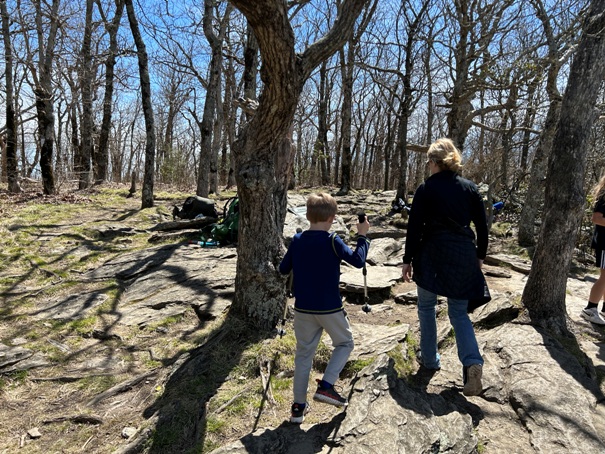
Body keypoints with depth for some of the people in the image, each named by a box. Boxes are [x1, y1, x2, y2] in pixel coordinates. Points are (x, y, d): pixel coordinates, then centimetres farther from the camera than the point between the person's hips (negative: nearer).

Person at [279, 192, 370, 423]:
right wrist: (362, 236, -2)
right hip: (330, 308, -4)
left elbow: (283, 269, 7)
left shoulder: (297, 240, -2)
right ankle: (326, 386, 8)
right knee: (344, 343, 20)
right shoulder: (332, 241, -14)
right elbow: (358, 260, -13)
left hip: (303, 309, 4)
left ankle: (298, 406, 18)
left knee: (304, 354, 14)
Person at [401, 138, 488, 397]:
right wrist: (480, 256, 18)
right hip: (463, 258, 4)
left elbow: (414, 228, -8)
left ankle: (429, 359, 25)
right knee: (459, 313, 13)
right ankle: (472, 362, -6)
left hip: (432, 256, -3)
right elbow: (482, 226, 7)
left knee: (426, 307, 16)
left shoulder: (425, 190, -7)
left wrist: (408, 260, -1)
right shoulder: (470, 188, 5)